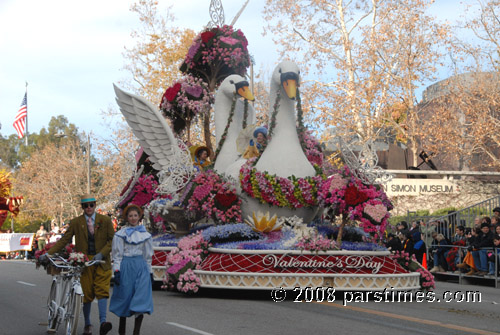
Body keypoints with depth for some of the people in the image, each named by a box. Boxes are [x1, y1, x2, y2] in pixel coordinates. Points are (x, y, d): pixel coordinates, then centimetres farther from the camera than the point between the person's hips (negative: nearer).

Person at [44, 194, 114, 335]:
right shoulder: (76, 222, 6)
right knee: (86, 294, 3)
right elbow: (64, 240, 2)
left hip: (101, 261, 0)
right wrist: (48, 253, -10)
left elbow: (112, 240, 4)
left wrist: (102, 253, -11)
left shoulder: (105, 220, 5)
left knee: (102, 291, -11)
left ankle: (103, 323, -19)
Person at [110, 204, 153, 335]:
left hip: (141, 268, 2)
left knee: (142, 299, -10)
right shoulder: (120, 234, 4)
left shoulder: (145, 235, 12)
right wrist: (116, 270, -9)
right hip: (126, 267, -2)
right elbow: (117, 255, 1)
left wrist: (150, 272, 14)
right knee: (124, 297, 4)